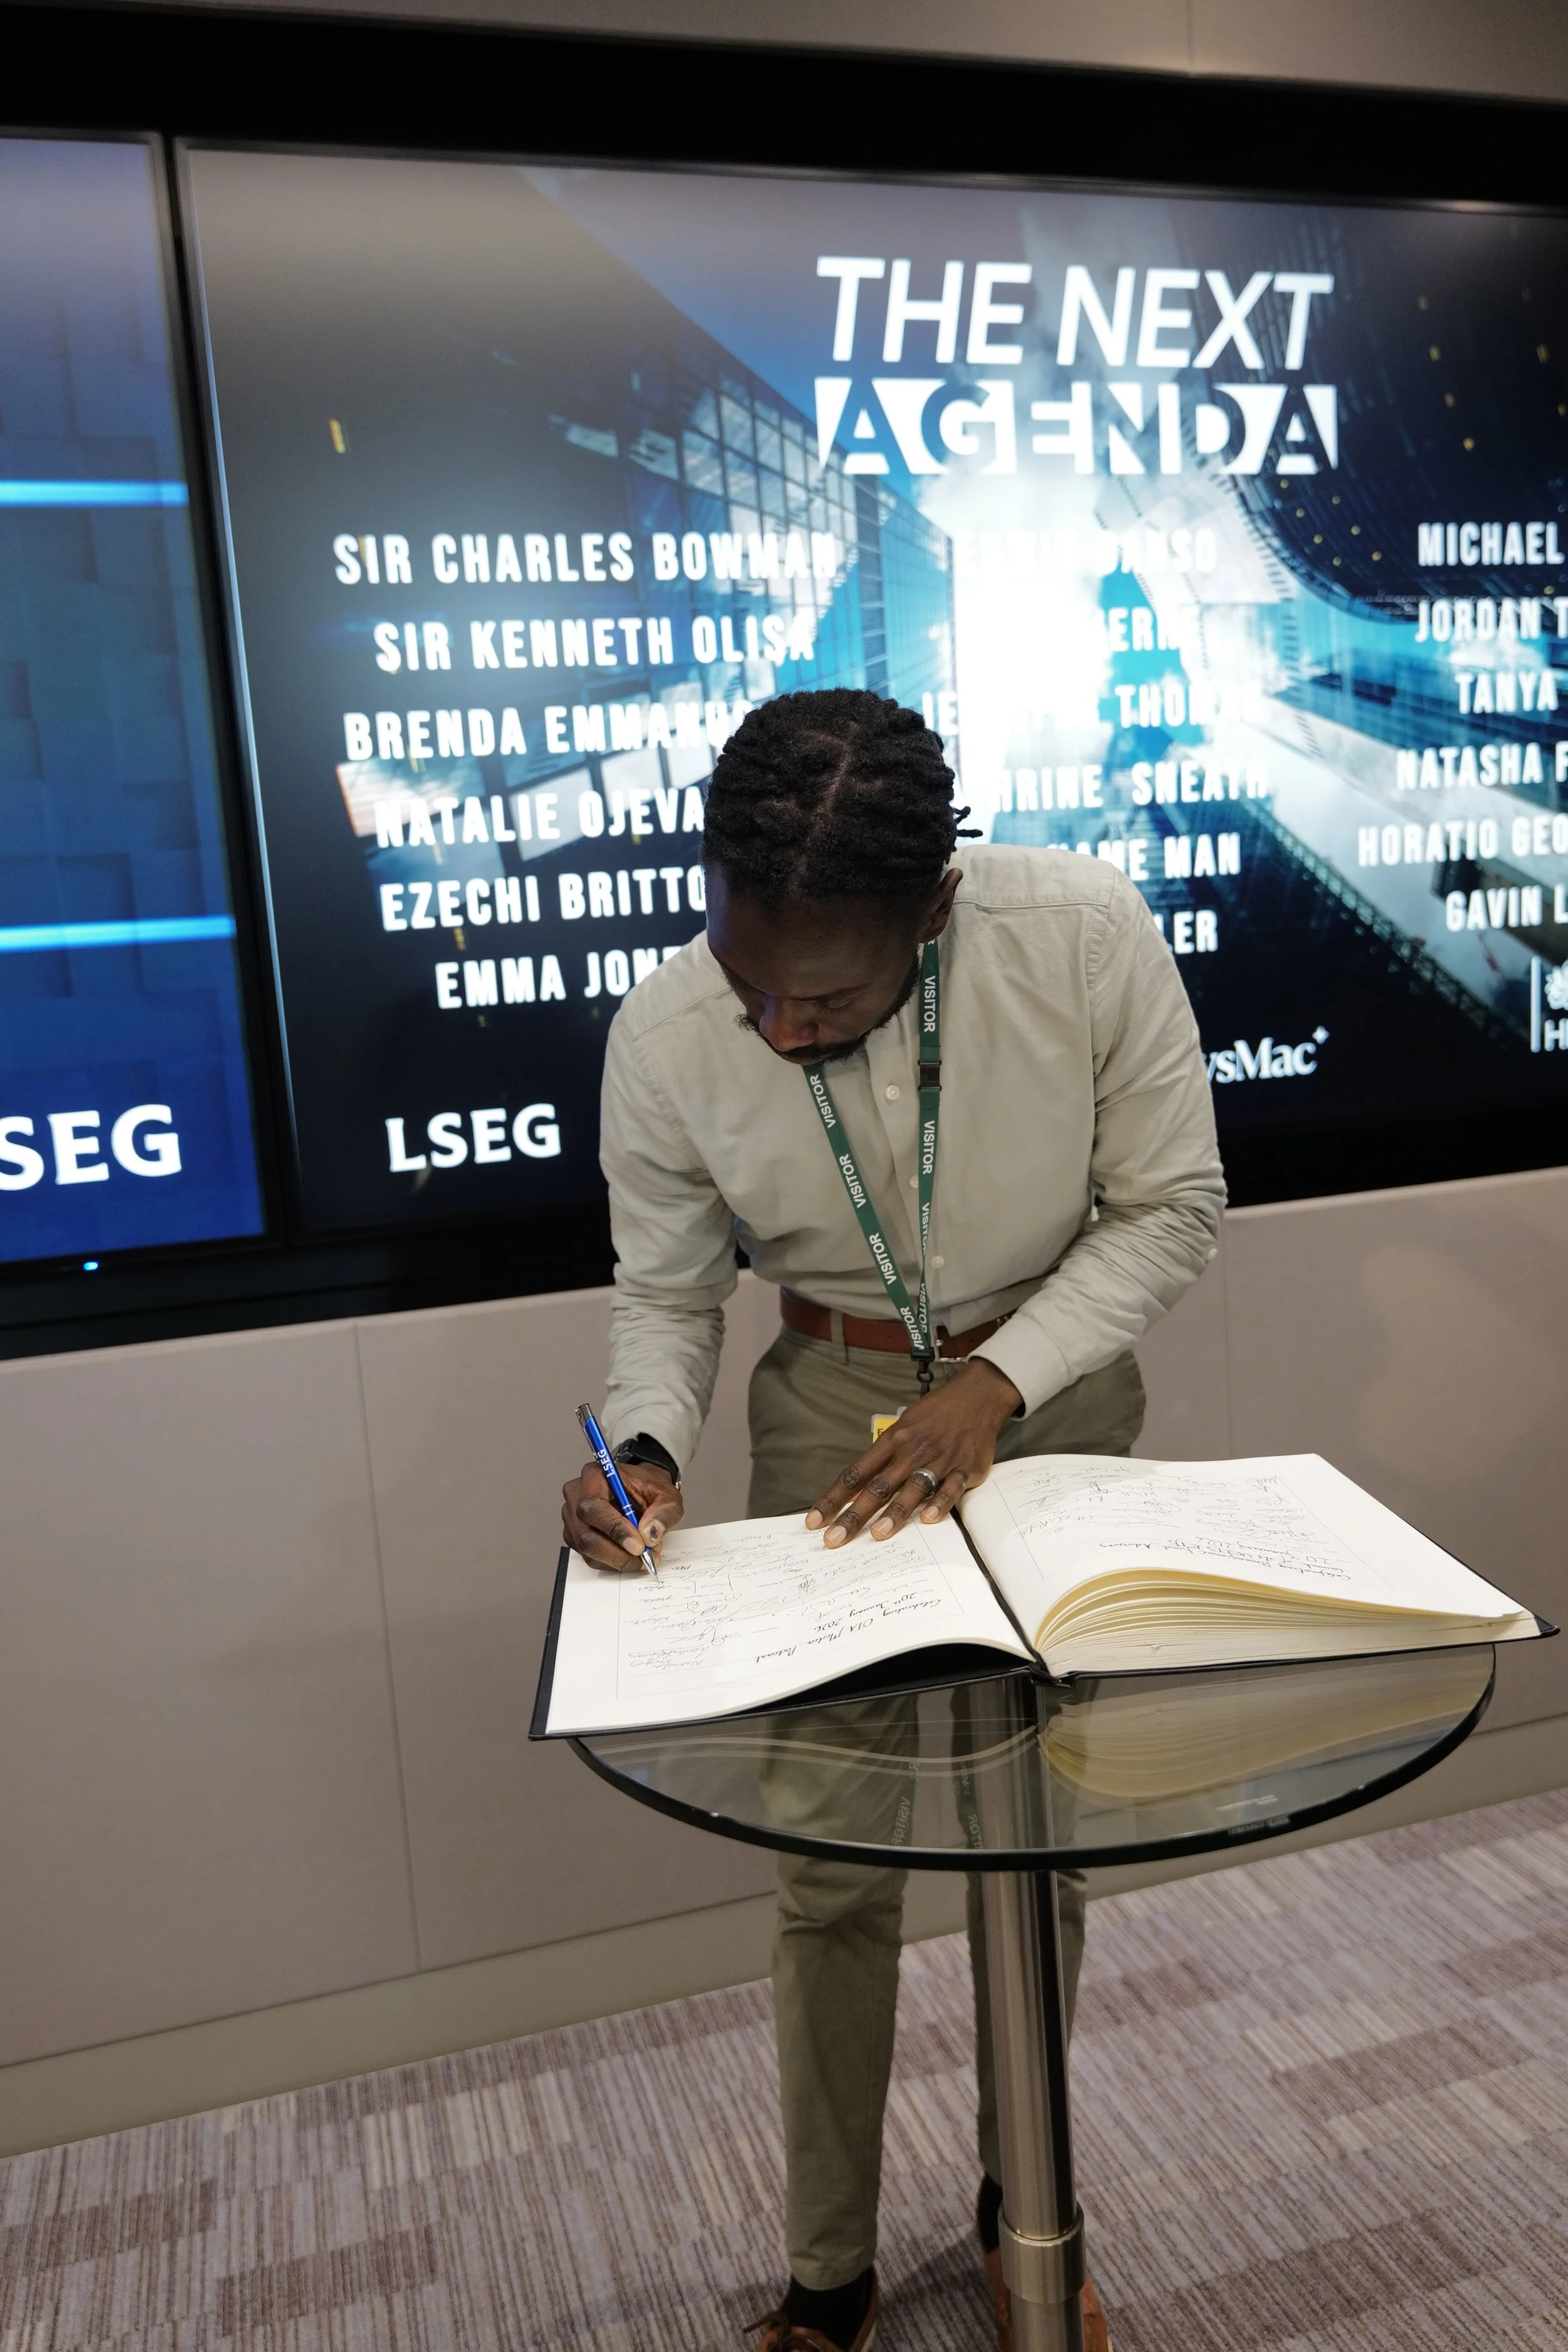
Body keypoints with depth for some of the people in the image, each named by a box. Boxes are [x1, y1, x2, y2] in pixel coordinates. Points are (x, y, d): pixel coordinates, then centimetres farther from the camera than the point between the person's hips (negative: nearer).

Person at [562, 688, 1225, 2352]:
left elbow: (1172, 1204, -10)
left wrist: (1001, 1377, -20)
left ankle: (1025, 2213, 41)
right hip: (830, 1412, 0)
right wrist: (645, 1446, -22)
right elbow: (666, 1293, -3)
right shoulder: (666, 1040, -19)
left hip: (1055, 1391, 1)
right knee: (829, 1860, 7)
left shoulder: (1089, 935, -23)